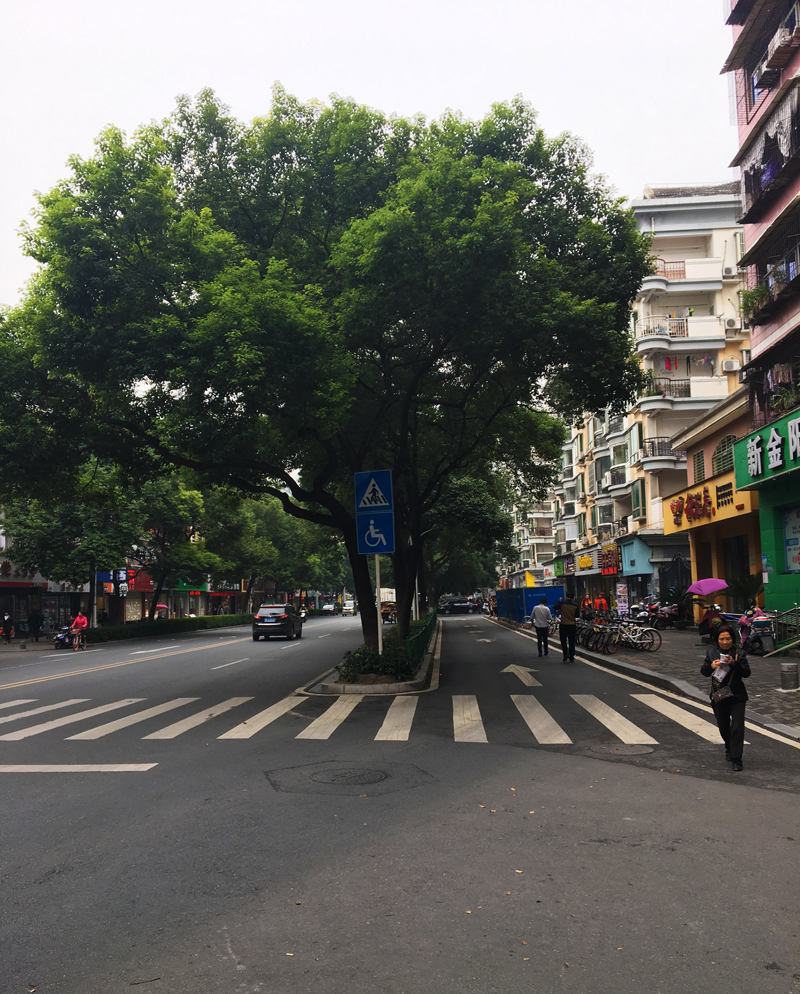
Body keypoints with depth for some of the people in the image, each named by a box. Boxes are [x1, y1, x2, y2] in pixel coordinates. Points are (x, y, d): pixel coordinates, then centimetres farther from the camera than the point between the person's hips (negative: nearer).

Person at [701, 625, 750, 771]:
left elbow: (746, 673, -10)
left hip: (737, 697, -3)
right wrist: (711, 666, -18)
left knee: (737, 727, -8)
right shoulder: (712, 652, 3)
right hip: (718, 697, 3)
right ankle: (729, 749, 41)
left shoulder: (739, 654, -4)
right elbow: (703, 672, 3)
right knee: (723, 727, 15)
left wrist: (734, 663, -25)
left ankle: (737, 759, -1)